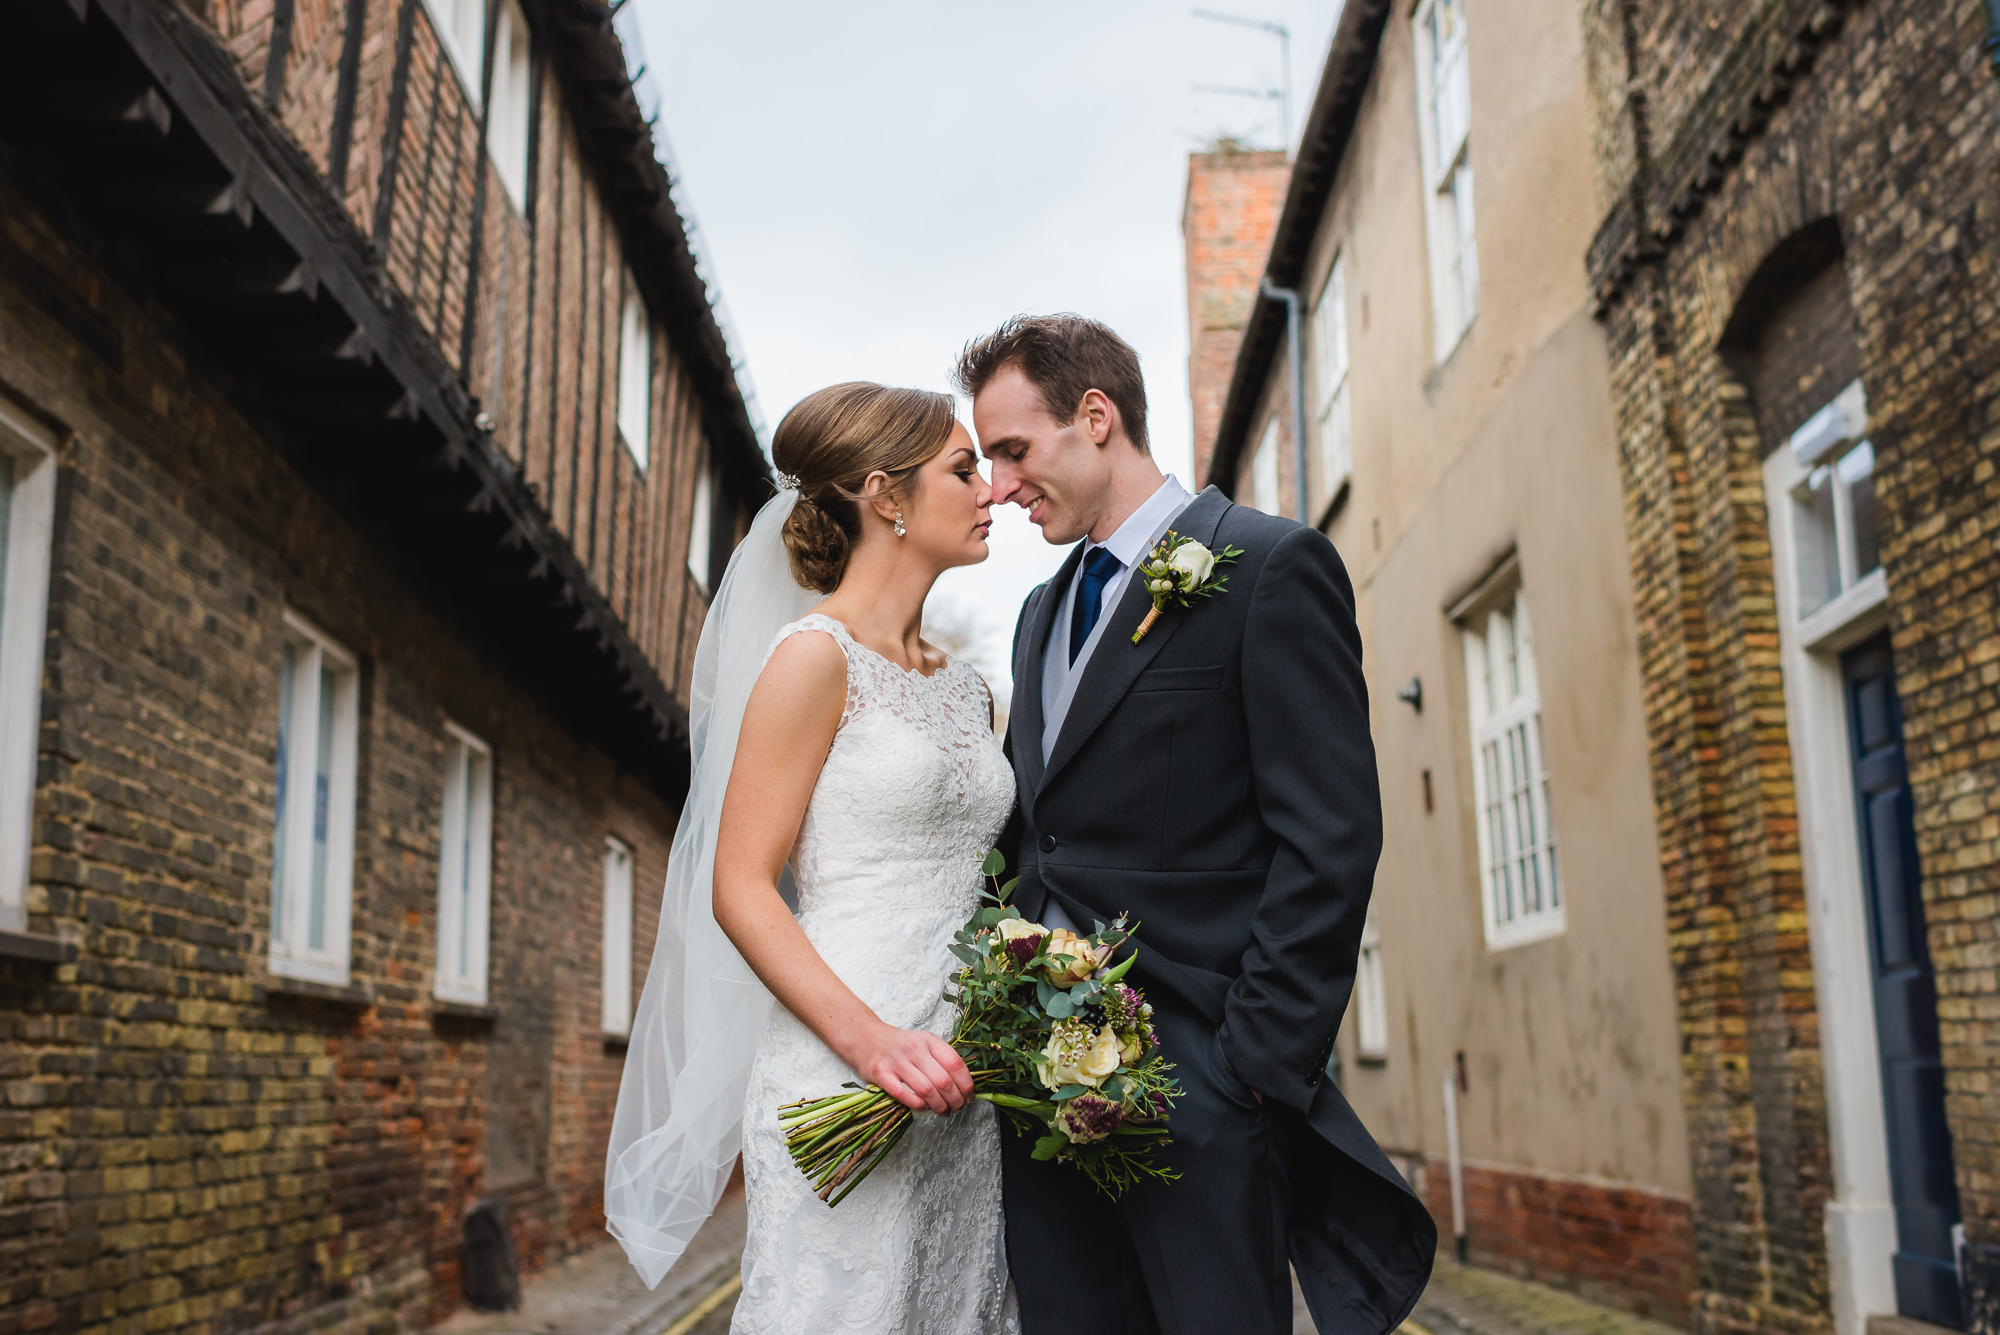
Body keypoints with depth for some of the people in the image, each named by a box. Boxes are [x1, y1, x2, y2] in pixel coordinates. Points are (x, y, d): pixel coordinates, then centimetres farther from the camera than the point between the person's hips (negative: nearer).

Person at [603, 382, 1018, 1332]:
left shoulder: (967, 690, 16)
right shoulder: (816, 655, -6)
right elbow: (740, 889, -11)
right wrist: (868, 1038, -23)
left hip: (961, 1096, 7)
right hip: (841, 1074, -7)